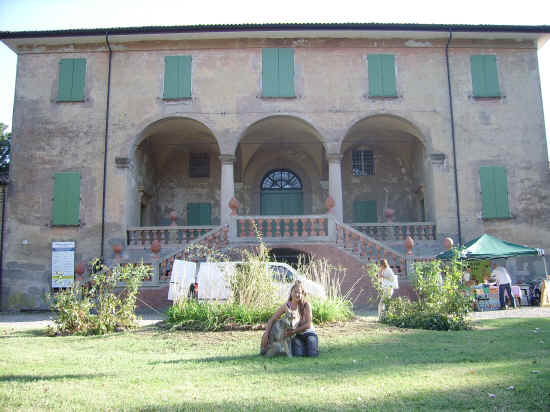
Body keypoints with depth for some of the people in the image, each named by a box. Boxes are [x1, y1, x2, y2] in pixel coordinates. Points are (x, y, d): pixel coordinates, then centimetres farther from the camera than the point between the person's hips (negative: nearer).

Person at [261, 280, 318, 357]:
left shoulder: (306, 305, -18)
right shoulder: (286, 306, -11)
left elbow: (308, 324, -18)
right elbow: (272, 320, -9)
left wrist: (293, 331, -24)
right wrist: (266, 334, -20)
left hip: (308, 333, -1)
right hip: (297, 335, 2)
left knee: (312, 355, -20)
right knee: (298, 355, -20)